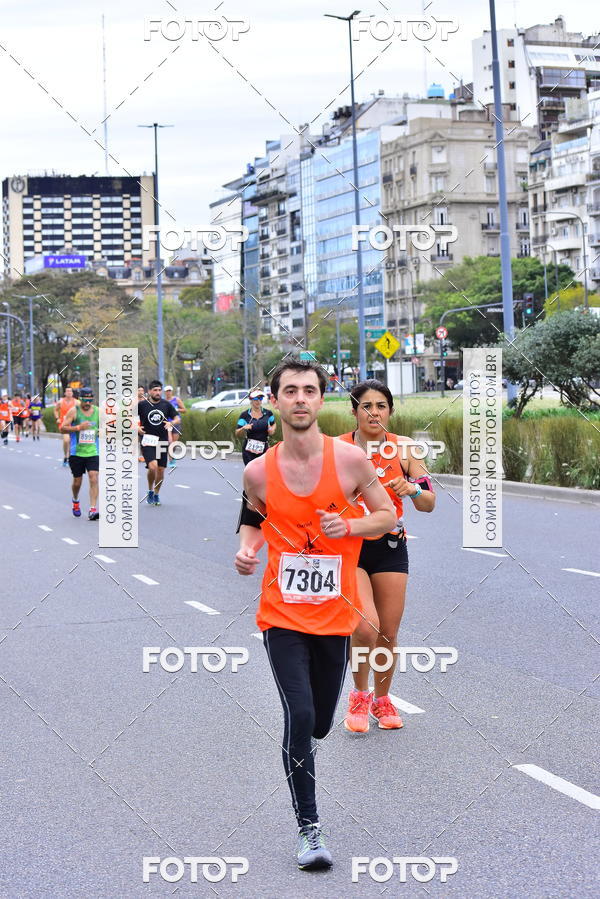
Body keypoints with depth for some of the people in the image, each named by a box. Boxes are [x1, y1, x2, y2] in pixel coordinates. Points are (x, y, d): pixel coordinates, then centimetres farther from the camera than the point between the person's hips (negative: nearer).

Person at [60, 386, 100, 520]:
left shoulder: (98, 411, 5)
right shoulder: (74, 411, -4)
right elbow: (63, 428, -6)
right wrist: (78, 427, -19)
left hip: (93, 452, 1)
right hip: (76, 452, -1)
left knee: (94, 479, -13)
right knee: (77, 481, 9)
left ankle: (93, 509, -13)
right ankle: (75, 501, 39)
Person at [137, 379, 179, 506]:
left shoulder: (166, 405, 5)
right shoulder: (142, 405, -2)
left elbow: (178, 419, 9)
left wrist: (171, 423, -12)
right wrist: (136, 427, -10)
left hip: (163, 441, 3)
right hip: (148, 442, -3)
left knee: (161, 469, 5)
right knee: (153, 466, -21)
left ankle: (156, 494, 25)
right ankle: (150, 491, 2)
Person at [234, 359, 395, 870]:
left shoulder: (350, 459, -8)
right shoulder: (259, 471, -5)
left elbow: (386, 515, 3)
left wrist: (348, 526, -16)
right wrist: (247, 548, -5)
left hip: (334, 613, 1)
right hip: (282, 613, -1)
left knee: (319, 725, 12)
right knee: (299, 718, -14)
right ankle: (309, 828, 0)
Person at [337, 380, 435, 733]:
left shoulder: (405, 449, -1)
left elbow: (429, 503, 2)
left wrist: (412, 489, -18)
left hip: (390, 548, 3)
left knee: (388, 634, 7)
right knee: (366, 627, -19)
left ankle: (382, 699, 32)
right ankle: (359, 697, 7)